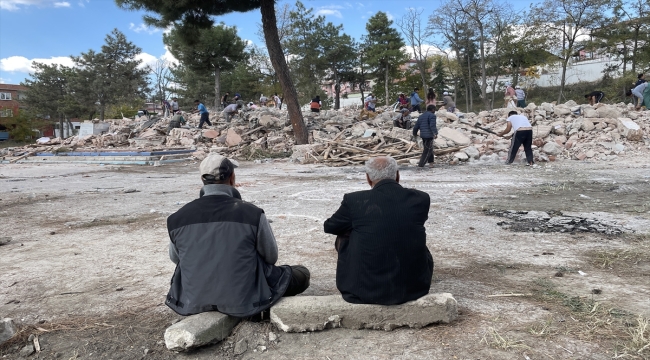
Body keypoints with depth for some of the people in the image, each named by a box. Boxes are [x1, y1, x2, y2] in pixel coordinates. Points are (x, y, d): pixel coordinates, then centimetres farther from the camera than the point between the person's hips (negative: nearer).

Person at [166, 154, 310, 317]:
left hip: (192, 302, 3)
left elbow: (175, 258, 8)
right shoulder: (253, 214, -19)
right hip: (244, 303, -3)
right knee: (302, 273, 15)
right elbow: (271, 257, -4)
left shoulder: (177, 218, -10)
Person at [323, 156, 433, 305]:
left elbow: (329, 227, 8)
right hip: (414, 287, 3)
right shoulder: (421, 198, -4)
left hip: (365, 290, -2)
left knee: (343, 237, 21)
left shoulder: (354, 200, -10)